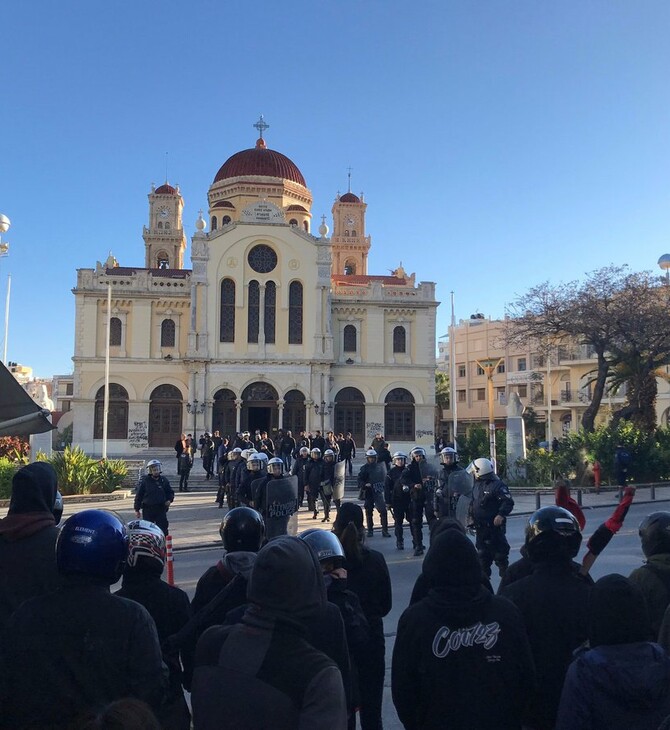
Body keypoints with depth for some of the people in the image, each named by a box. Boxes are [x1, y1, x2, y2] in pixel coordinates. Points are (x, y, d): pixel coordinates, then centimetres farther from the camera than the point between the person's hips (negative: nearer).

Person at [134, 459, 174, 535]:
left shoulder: (164, 480, 5)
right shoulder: (145, 481, -4)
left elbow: (170, 492, 17)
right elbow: (139, 495, 1)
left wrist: (169, 500, -4)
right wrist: (137, 510, 1)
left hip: (161, 509, 2)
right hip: (148, 510, -2)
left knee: (163, 529, 0)